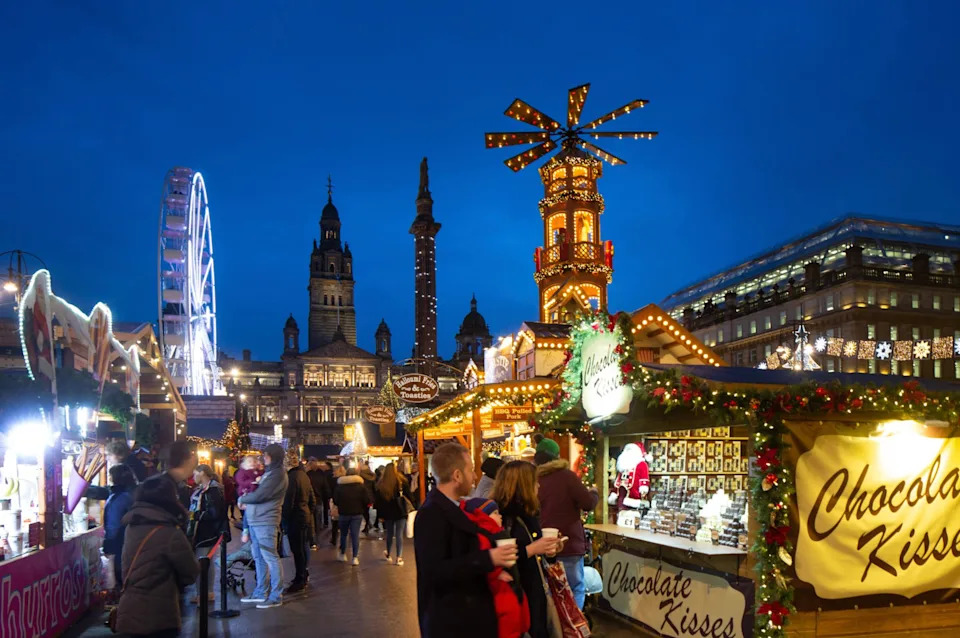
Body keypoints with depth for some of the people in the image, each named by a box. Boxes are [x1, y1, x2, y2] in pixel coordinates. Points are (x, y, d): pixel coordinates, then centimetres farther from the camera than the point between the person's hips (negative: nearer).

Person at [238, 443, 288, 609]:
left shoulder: (278, 474, -11)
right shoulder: (268, 473, 18)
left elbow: (259, 495, -17)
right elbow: (255, 493, 20)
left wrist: (242, 499, -1)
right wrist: (245, 501, 1)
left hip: (266, 522, -9)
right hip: (254, 521, 9)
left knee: (270, 558, -5)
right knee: (259, 558, 14)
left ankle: (276, 596, -1)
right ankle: (260, 593, 23)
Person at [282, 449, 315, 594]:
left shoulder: (291, 477, -18)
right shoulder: (304, 475, 10)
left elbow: (288, 502, -20)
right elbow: (312, 498, 16)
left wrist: (284, 519, -13)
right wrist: (310, 512, 22)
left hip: (295, 518, -9)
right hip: (306, 516, 9)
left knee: (297, 550, -2)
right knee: (303, 548, 18)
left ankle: (299, 580, 3)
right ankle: (304, 576, 28)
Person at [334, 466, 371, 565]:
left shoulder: (340, 485, -3)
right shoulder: (361, 485, -6)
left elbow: (335, 500, -1)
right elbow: (367, 500, -10)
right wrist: (364, 508, 8)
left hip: (344, 513, 1)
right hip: (357, 513, -1)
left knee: (343, 534, 18)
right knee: (355, 535, 1)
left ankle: (343, 554, 27)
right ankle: (355, 557, -3)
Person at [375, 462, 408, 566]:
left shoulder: (381, 484, -1)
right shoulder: (402, 482, -7)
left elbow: (379, 501, 2)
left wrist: (380, 515, 8)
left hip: (387, 513, 2)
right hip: (400, 512, -2)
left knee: (390, 534, 17)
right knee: (399, 534, 0)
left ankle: (388, 555, 30)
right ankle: (399, 558, -2)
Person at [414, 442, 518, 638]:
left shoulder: (450, 507, 9)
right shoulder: (431, 514, -21)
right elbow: (435, 571, -28)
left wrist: (492, 564, 1)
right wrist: (488, 559, -29)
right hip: (449, 622, -9)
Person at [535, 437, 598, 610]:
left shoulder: (534, 480, 4)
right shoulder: (566, 475, -10)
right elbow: (588, 504, -11)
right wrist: (594, 492, 8)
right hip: (569, 544, -4)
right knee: (576, 589, 5)